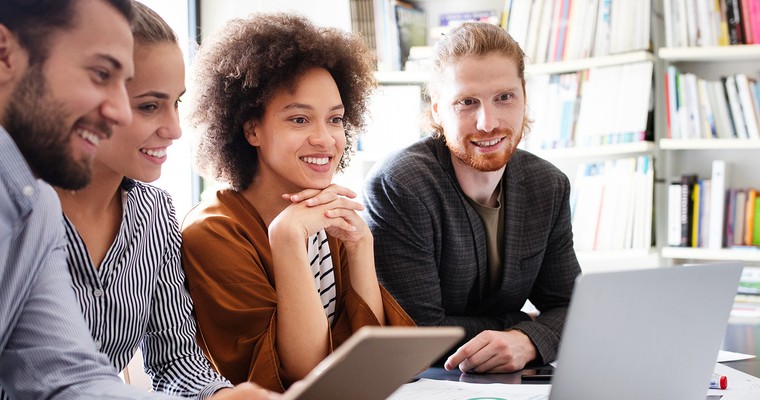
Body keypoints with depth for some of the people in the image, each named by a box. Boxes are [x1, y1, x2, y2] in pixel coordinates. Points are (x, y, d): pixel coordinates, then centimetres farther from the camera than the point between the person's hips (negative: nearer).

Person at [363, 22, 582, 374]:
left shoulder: (550, 187, 2)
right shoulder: (395, 189, -17)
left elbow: (568, 306, 3)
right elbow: (416, 334, -17)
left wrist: (525, 342, -19)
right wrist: (531, 327, -13)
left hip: (509, 382, 5)